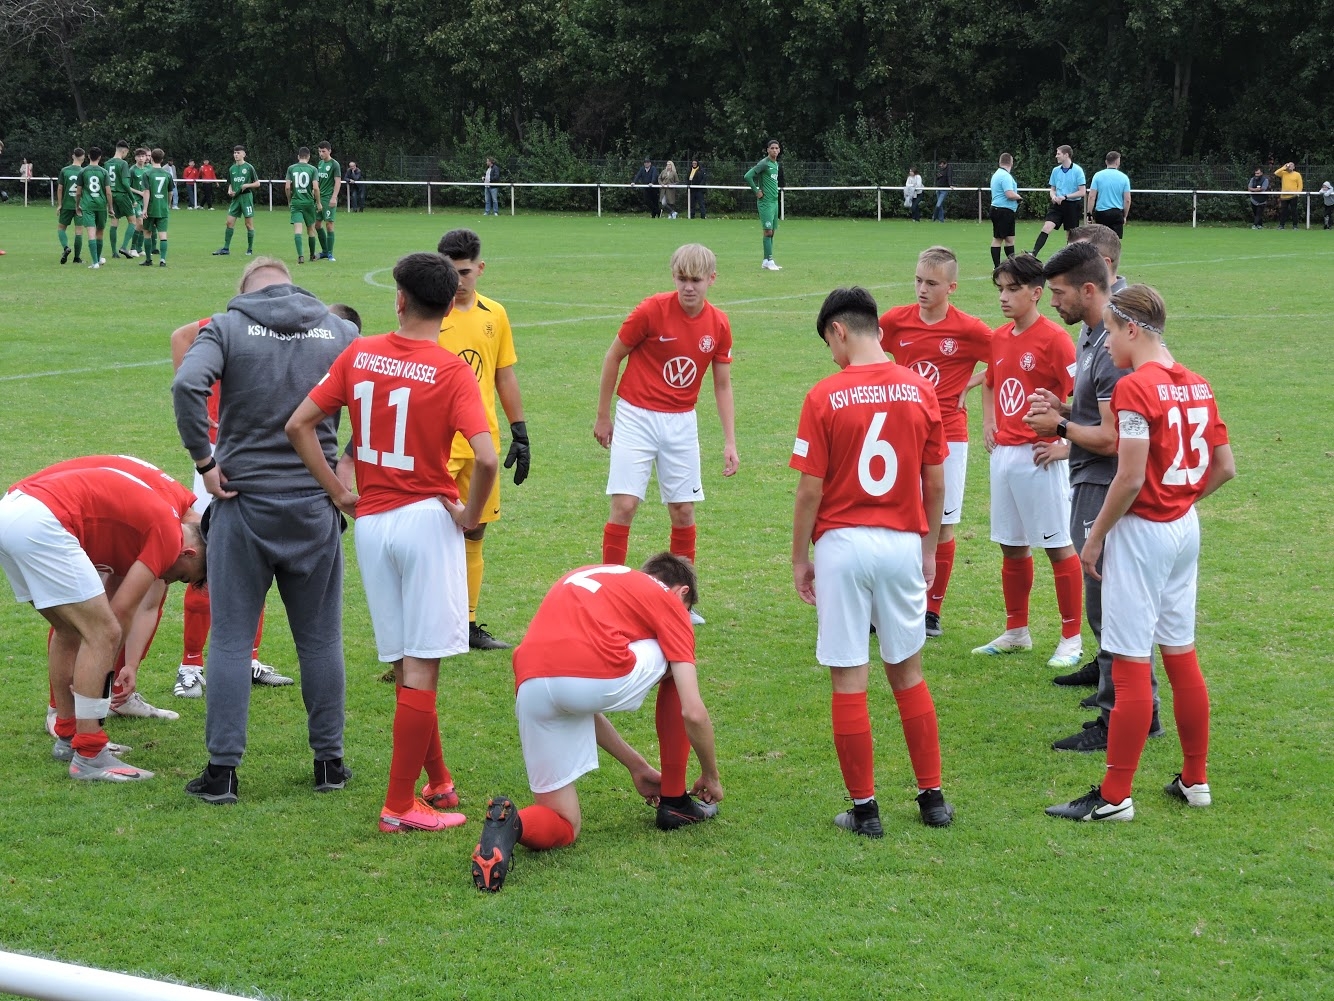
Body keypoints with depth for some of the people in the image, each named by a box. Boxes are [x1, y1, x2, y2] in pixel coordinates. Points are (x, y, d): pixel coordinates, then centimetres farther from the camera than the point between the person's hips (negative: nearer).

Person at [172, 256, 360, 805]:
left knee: (231, 640, 5)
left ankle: (222, 770, 5)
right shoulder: (340, 330, 7)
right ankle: (329, 761, 18)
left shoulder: (228, 326, -1)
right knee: (321, 639, 12)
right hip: (316, 506, 2)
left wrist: (205, 461, -9)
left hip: (243, 500, -2)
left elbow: (187, 384, -18)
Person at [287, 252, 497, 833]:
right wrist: (471, 515, -5)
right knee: (422, 669, 1)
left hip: (370, 522, 4)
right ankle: (401, 806, 3)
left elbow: (298, 425, 3)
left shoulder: (359, 355, 2)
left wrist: (338, 492, 9)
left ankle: (438, 783, 25)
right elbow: (486, 458, -22)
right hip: (427, 520, -4)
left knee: (405, 665, 14)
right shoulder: (450, 371, -10)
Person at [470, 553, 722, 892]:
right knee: (674, 665, 29)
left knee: (563, 827, 20)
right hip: (600, 676, -5)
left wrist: (636, 766, 43)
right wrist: (711, 776, 30)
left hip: (530, 686, 5)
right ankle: (674, 802, 32)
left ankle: (510, 823, -15)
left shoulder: (586, 579, 36)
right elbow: (693, 713, 12)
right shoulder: (669, 599, 19)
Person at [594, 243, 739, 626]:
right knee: (624, 505, -9)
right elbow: (613, 357, -3)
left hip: (681, 423, 4)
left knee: (683, 510, 5)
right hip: (637, 418, -3)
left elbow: (722, 385, 7)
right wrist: (603, 417, 1)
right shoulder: (652, 310, -14)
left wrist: (730, 442, 2)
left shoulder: (718, 325, -2)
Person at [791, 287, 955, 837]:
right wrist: (929, 548, 16)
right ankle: (933, 797, 21)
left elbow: (810, 490, -9)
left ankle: (864, 809, 8)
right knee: (907, 672, 17)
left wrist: (799, 557, 2)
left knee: (849, 681, 4)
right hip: (903, 544, 4)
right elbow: (936, 483, 5)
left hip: (843, 544, -4)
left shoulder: (825, 396, -9)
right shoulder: (919, 390, 1)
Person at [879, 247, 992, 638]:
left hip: (948, 439, -2)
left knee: (942, 525, 4)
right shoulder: (896, 320, 0)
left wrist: (969, 385, -3)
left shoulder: (969, 330, -7)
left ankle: (932, 610, 15)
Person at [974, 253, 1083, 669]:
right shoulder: (999, 338, 10)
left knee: (1058, 546, 0)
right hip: (1003, 454, 8)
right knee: (1011, 545, 14)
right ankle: (1016, 632, 25)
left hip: (1039, 457, -7)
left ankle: (1071, 639, 7)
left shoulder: (1053, 339, -13)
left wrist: (1065, 444, -17)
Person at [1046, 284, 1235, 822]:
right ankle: (1195, 781, 24)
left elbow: (1130, 479, -21)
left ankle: (1114, 797, 3)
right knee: (1182, 654, 16)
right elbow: (1224, 467, 11)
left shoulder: (1134, 388, -17)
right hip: (1186, 527, 8)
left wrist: (1095, 537, -12)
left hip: (1141, 532, -8)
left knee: (1131, 665, -3)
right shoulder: (1196, 384, 7)